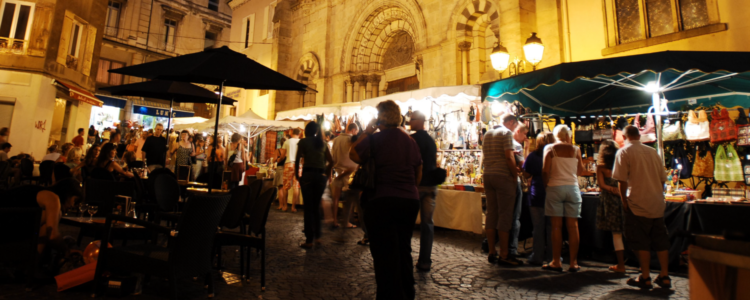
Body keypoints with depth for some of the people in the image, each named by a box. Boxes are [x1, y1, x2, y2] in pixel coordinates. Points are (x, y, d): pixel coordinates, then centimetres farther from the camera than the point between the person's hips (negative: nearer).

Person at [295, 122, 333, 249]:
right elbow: (331, 161, 9)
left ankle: (309, 241, 4)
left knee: (308, 207, 1)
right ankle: (317, 237, 21)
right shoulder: (322, 142, 13)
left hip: (308, 174, -4)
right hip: (321, 176, 4)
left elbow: (297, 160, -6)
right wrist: (327, 174, 16)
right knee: (316, 206, 15)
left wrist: (297, 175, 3)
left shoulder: (303, 141, 2)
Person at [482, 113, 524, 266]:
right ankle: (504, 255, 2)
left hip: (488, 175, 7)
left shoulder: (488, 133, 18)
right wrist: (515, 175, -4)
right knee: (505, 215, -2)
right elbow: (509, 157, -14)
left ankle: (492, 253, 14)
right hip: (503, 176, -7)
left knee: (491, 213, 8)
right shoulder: (507, 133, -4)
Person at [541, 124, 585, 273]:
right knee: (573, 226, 6)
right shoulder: (576, 149, 6)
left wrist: (546, 185, 5)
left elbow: (546, 170, -7)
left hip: (555, 187, -2)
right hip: (572, 188, 2)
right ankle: (573, 263, 11)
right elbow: (580, 170, 13)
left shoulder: (550, 148, 0)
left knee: (556, 226, 0)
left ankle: (556, 262, 5)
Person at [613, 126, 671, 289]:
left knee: (641, 242, 2)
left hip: (638, 204, -6)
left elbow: (622, 180, -13)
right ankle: (665, 277, 19)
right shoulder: (653, 151, 10)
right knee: (661, 241, 12)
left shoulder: (624, 152, -8)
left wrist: (624, 201, -4)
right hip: (657, 203, 6)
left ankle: (645, 278, 9)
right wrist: (658, 196, 20)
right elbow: (663, 179, 12)